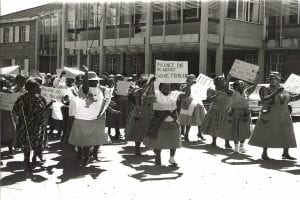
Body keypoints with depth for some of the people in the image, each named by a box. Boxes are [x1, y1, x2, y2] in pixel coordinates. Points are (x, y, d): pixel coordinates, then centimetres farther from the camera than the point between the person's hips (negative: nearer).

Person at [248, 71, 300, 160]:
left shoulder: (282, 90, 6)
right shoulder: (265, 89, -9)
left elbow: (290, 98, 16)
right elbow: (264, 99, -24)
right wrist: (275, 93, -31)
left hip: (283, 117, 5)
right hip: (269, 117, -5)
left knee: (287, 136, 5)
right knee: (266, 135, -1)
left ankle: (285, 153, 16)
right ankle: (264, 153, 12)